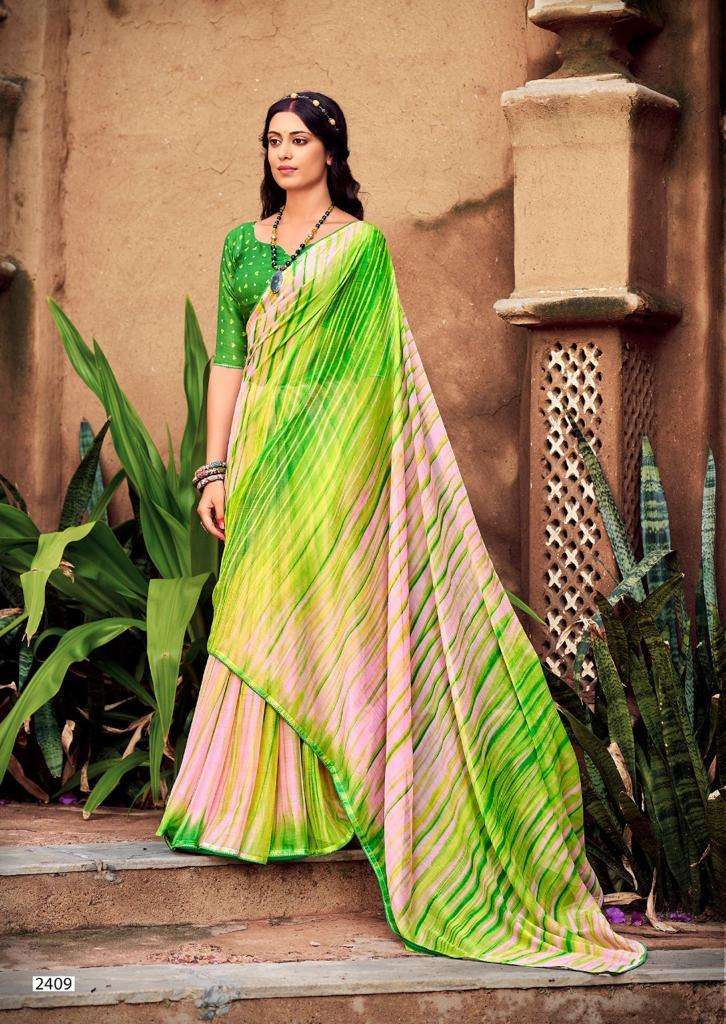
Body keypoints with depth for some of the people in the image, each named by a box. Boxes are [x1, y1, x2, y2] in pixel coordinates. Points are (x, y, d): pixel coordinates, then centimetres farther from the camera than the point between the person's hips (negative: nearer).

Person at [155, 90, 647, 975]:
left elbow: (378, 366, -2)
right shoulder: (241, 244, 13)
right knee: (259, 621, 2)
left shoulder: (363, 245, 1)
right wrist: (215, 467, 1)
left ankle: (318, 807, 1)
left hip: (332, 453, -4)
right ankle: (263, 803, 8)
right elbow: (227, 358, 9)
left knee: (319, 617, -5)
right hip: (261, 451, 4)